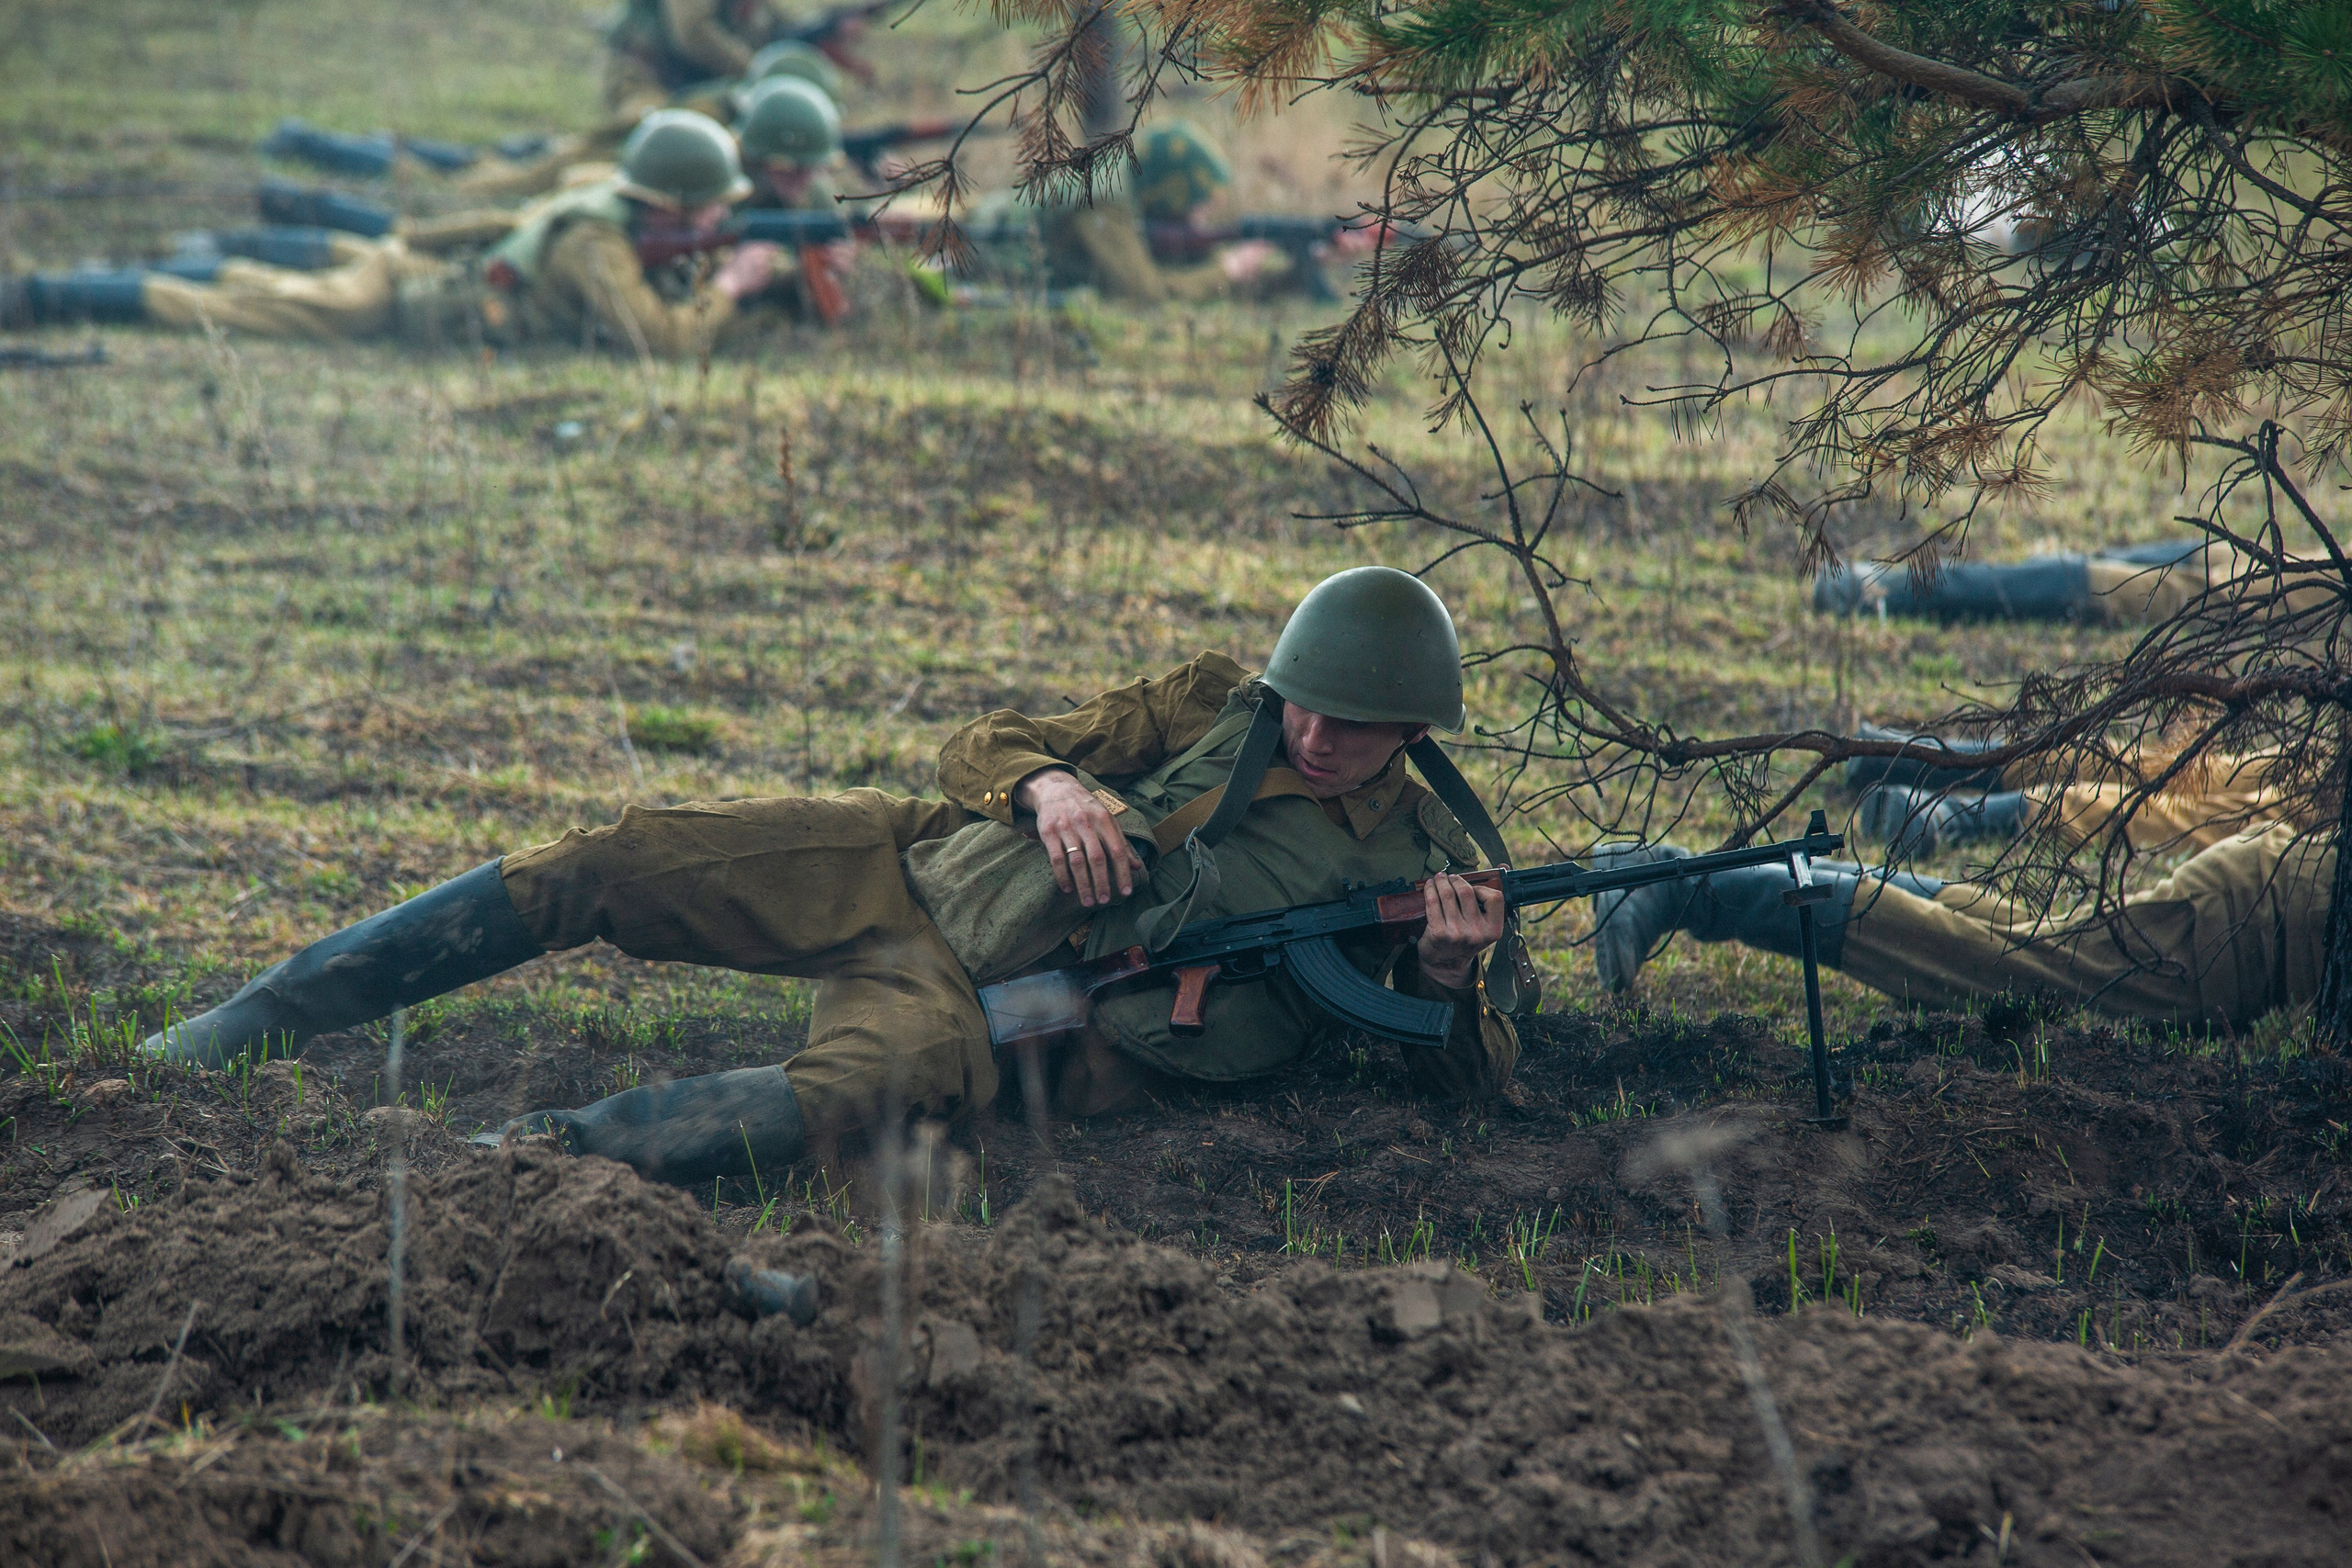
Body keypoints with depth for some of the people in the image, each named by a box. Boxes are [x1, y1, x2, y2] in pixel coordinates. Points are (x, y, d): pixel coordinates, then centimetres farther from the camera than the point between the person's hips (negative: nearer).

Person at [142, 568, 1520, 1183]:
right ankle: (251, 1026, -3)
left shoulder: (1420, 863, 4)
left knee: (860, 1089, -40)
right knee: (600, 868, -12)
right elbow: (983, 748, 12)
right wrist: (1049, 786, -12)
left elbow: (1479, 1080, 1)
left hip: (987, 1009, -4)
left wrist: (1451, 977, -21)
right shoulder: (1224, 704, 11)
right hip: (908, 868, 4)